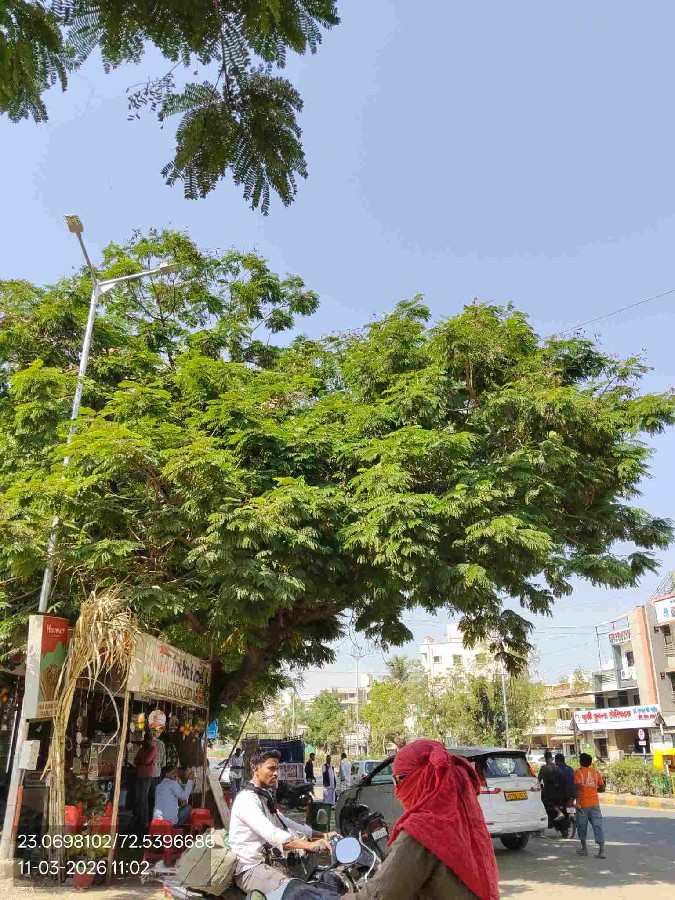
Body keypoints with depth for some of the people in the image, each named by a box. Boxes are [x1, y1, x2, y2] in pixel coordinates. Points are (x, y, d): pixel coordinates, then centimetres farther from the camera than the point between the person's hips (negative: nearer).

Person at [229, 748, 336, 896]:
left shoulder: (265, 798, 18)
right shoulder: (247, 799, -15)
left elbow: (286, 824, 16)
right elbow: (271, 834, -29)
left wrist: (321, 835, 4)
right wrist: (310, 845, -36)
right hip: (249, 867, -10)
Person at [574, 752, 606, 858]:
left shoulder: (578, 772, -6)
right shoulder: (595, 772, 8)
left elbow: (578, 787, -19)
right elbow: (602, 789, 10)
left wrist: (577, 802, -21)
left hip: (583, 804, -3)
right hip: (595, 803, 3)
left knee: (582, 826, 11)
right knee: (598, 826, 0)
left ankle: (584, 849, 19)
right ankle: (601, 850, -10)